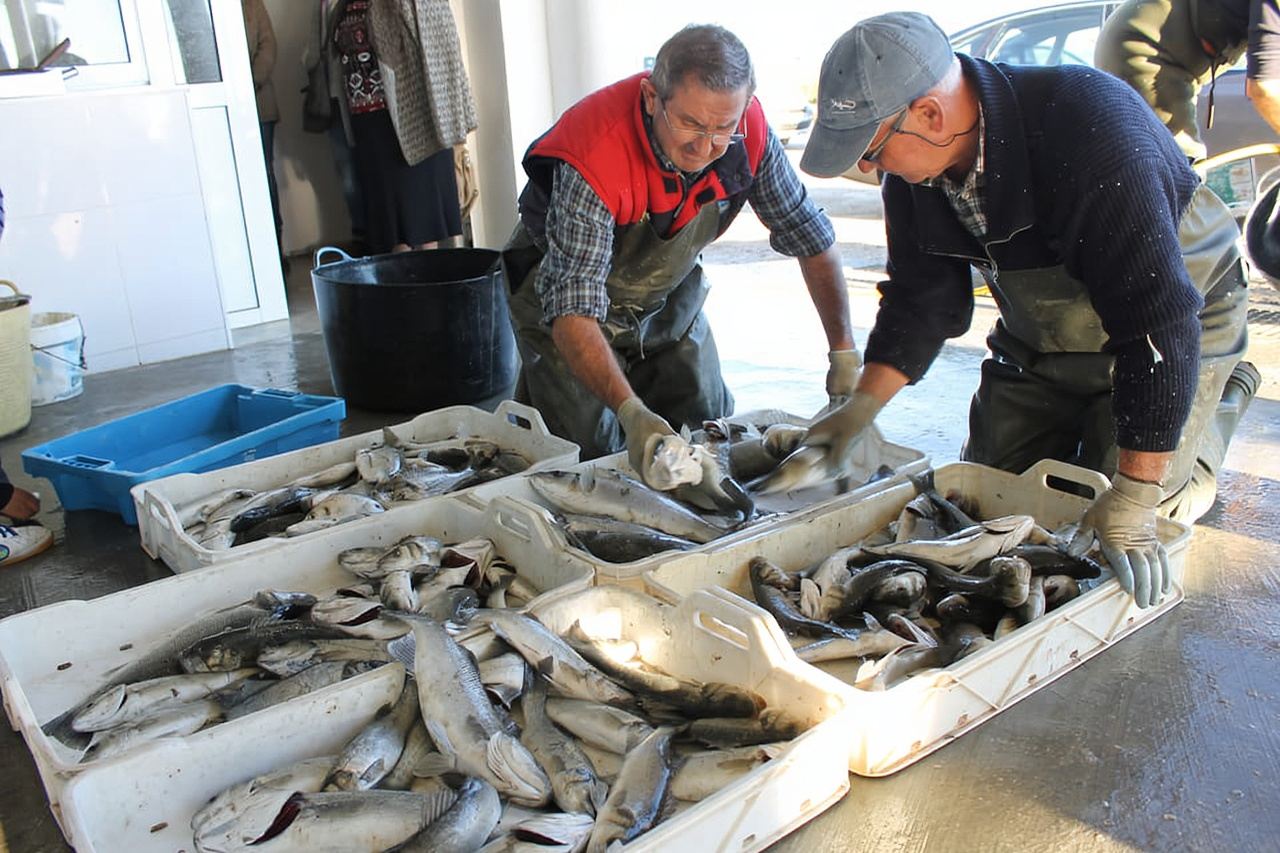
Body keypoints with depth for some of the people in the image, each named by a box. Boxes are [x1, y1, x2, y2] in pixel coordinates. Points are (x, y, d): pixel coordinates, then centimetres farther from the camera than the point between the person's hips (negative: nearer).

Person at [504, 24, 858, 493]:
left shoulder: (748, 129, -24)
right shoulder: (594, 159, -39)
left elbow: (810, 236, -11)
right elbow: (573, 310, -41)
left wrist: (843, 353, -15)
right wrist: (631, 412, -54)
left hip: (670, 296, 5)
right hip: (562, 295, -4)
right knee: (589, 458, -6)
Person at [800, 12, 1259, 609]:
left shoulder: (1092, 127, -39)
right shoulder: (912, 169, -17)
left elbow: (1157, 318, -38)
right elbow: (921, 299, -4)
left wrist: (1134, 497, -38)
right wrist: (861, 407, -15)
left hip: (1174, 312, -6)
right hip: (1039, 337, 6)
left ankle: (1221, 398, 17)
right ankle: (1086, 420, 34)